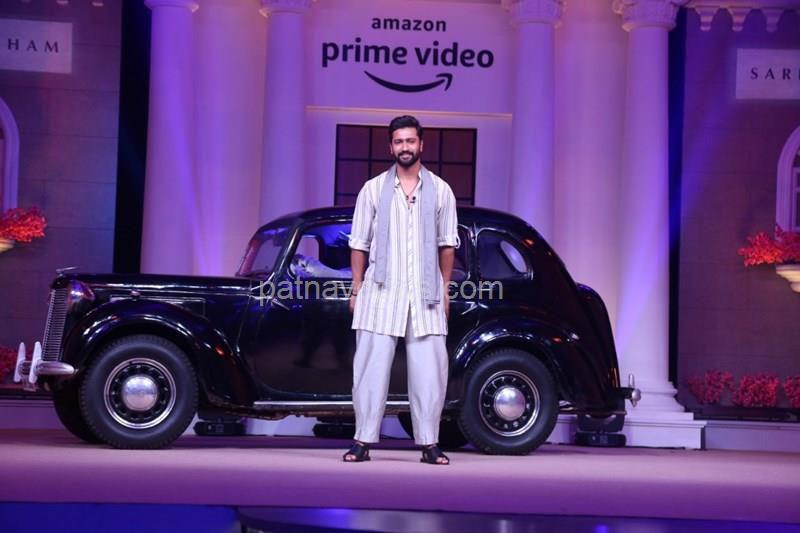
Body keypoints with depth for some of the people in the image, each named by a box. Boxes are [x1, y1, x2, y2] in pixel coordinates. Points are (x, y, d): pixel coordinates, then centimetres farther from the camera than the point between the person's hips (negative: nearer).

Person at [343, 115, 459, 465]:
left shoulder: (440, 190, 8)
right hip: (381, 291, -1)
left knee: (429, 369, 0)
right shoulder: (373, 189, 5)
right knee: (371, 366, -1)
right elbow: (359, 244, 7)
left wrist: (445, 289, 6)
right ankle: (363, 440, 4)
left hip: (425, 293, 1)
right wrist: (357, 289, 3)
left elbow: (447, 245, 11)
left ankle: (429, 443, 7)